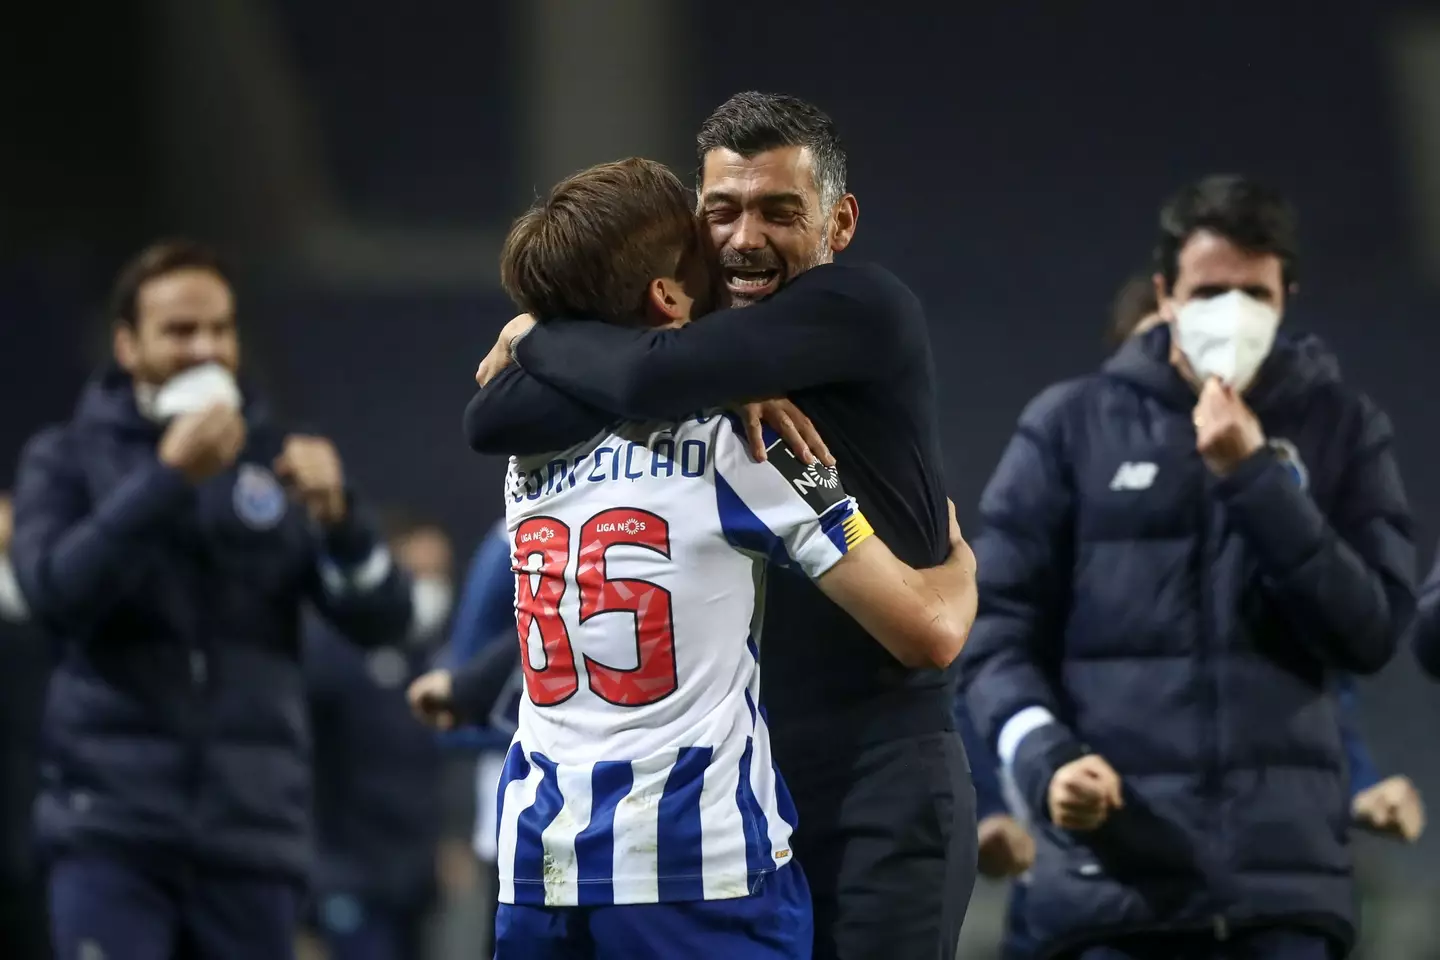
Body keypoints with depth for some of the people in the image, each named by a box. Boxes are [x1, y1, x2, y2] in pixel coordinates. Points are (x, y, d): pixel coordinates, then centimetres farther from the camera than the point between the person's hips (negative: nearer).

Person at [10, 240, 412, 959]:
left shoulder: (278, 460, 10)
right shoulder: (67, 459, 5)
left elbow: (382, 617, 2)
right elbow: (55, 592, -14)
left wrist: (337, 515, -16)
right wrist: (168, 478, -21)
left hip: (252, 827, 3)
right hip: (111, 823, -2)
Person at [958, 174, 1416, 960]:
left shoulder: (1339, 428, 10)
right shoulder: (1073, 424, 7)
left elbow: (1372, 629, 1)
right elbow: (998, 625, 5)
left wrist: (1256, 478, -8)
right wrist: (1043, 756, -13)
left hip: (1281, 875, 1)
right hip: (1114, 873, -1)